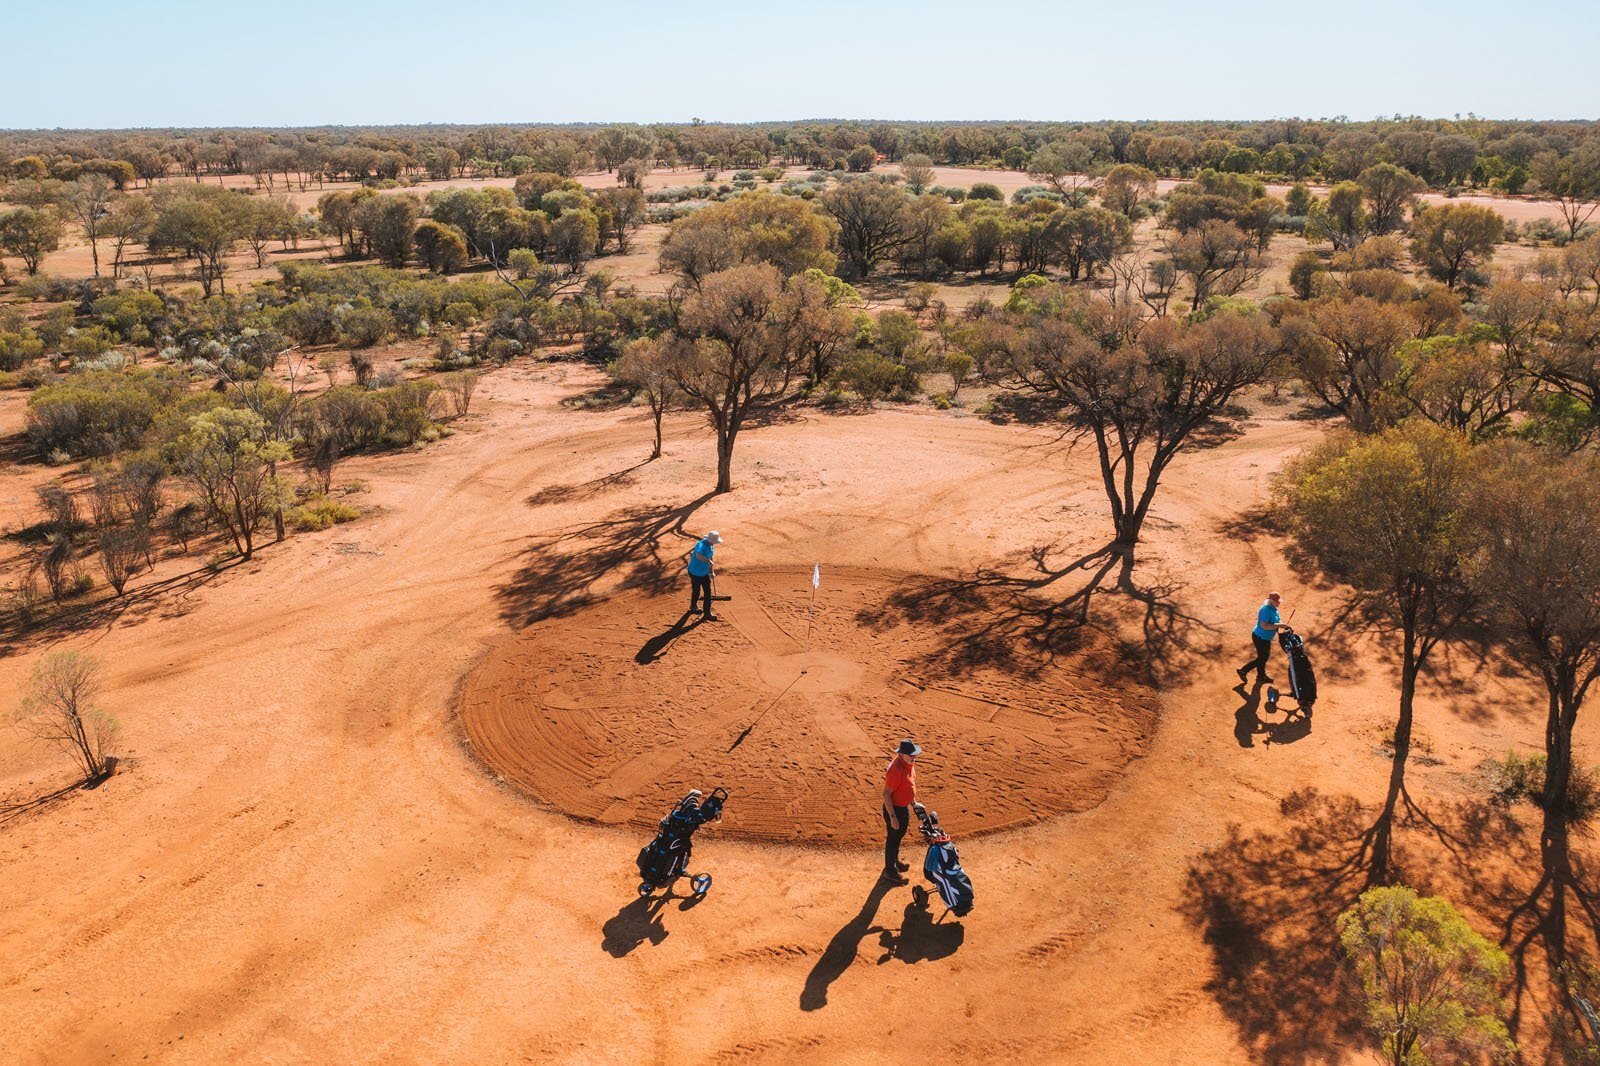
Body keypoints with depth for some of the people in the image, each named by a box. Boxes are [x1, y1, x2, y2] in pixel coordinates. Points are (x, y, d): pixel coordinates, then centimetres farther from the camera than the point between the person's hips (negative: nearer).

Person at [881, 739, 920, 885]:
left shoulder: (909, 763, -5)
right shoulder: (896, 769, -33)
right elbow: (886, 794, -29)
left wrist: (913, 801, 20)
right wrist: (892, 817, -26)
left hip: (904, 807, 9)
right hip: (894, 809, -9)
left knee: (899, 835, 27)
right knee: (893, 839, 8)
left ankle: (894, 861, 48)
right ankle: (890, 871, 25)